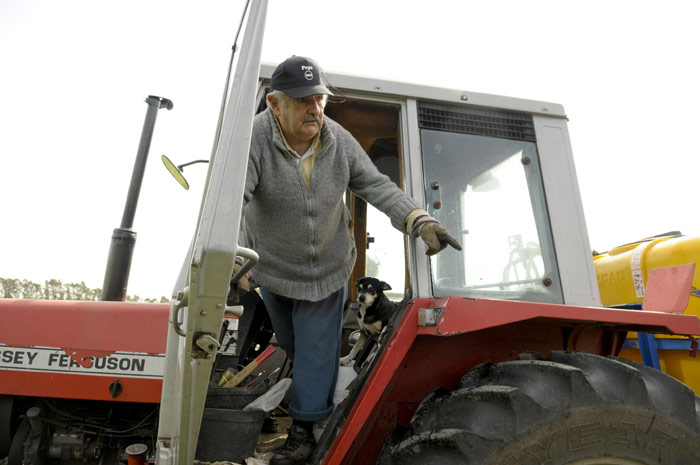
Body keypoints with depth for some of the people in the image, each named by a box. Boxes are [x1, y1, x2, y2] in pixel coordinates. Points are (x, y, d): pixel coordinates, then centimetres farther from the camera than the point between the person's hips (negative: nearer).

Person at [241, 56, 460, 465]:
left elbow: (377, 186, -13)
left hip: (329, 267, 0)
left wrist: (420, 220, -27)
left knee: (317, 350, 6)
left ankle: (304, 429, 26)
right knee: (291, 343, 23)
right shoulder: (255, 140, -24)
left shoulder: (339, 140, -14)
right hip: (273, 269, 0)